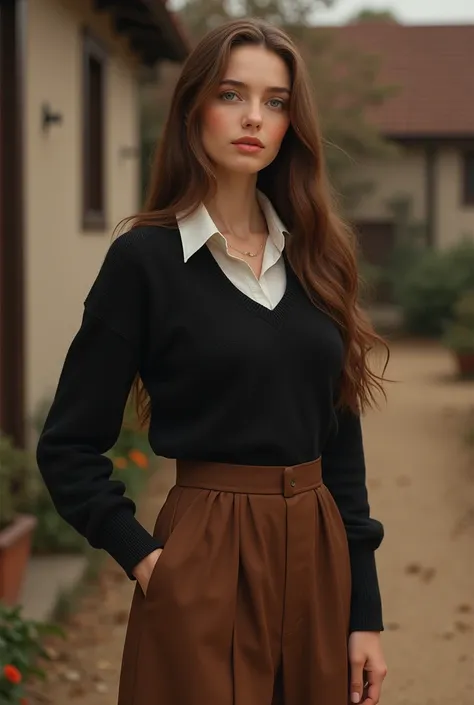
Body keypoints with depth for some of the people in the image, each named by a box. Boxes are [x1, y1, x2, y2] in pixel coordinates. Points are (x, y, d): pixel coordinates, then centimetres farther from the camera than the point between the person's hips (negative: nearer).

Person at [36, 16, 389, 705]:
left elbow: (342, 438, 7)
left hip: (319, 554, 5)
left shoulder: (313, 256, 6)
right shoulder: (144, 258, -8)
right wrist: (141, 554, -15)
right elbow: (68, 447, -4)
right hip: (206, 564, -5)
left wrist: (366, 612, 4)